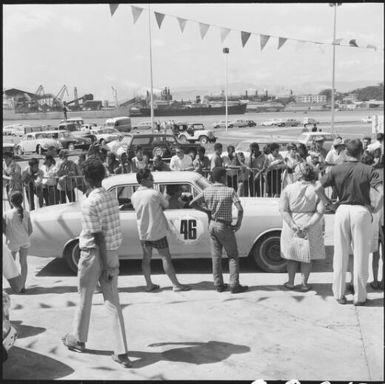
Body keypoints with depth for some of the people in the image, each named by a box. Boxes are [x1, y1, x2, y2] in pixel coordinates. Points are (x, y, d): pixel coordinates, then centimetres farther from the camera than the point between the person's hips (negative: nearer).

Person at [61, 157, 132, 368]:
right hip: (112, 253, 6)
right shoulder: (112, 197, 4)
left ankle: (77, 340, 36)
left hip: (94, 254, -6)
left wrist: (106, 266, -15)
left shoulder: (88, 203, -17)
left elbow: (98, 236, -18)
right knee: (113, 303, 7)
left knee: (85, 300, 15)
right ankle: (121, 352, 7)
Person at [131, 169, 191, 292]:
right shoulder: (155, 194, -17)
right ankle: (176, 285, 6)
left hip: (143, 232, 6)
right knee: (166, 258, 1)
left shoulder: (134, 196, 0)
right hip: (157, 231, -5)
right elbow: (166, 206, -3)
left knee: (146, 258, 15)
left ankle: (149, 285, 20)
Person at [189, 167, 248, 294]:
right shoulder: (230, 191, -14)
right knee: (233, 256, 5)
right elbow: (240, 209, -22)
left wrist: (206, 211, 7)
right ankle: (234, 285, 3)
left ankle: (218, 284, 16)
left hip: (212, 225, 5)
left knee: (216, 256, 12)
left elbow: (192, 203, -2)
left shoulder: (207, 191, 0)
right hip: (224, 226, -5)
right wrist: (238, 224, -9)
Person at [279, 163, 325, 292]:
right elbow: (320, 211, -13)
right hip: (311, 227, 0)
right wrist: (308, 225, -16)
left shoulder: (288, 189, -7)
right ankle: (304, 284, 19)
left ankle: (291, 282, 24)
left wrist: (293, 225, -16)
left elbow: (283, 210, -12)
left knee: (292, 255, 15)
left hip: (291, 226, 0)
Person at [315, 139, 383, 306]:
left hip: (342, 210, 2)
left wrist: (328, 203, 6)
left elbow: (318, 188, -5)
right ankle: (359, 296, 14)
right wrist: (375, 208, 0)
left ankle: (339, 294, 17)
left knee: (340, 254, 11)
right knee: (360, 255, 7)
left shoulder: (336, 170, 1)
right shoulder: (367, 170, -5)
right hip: (361, 211, -2)